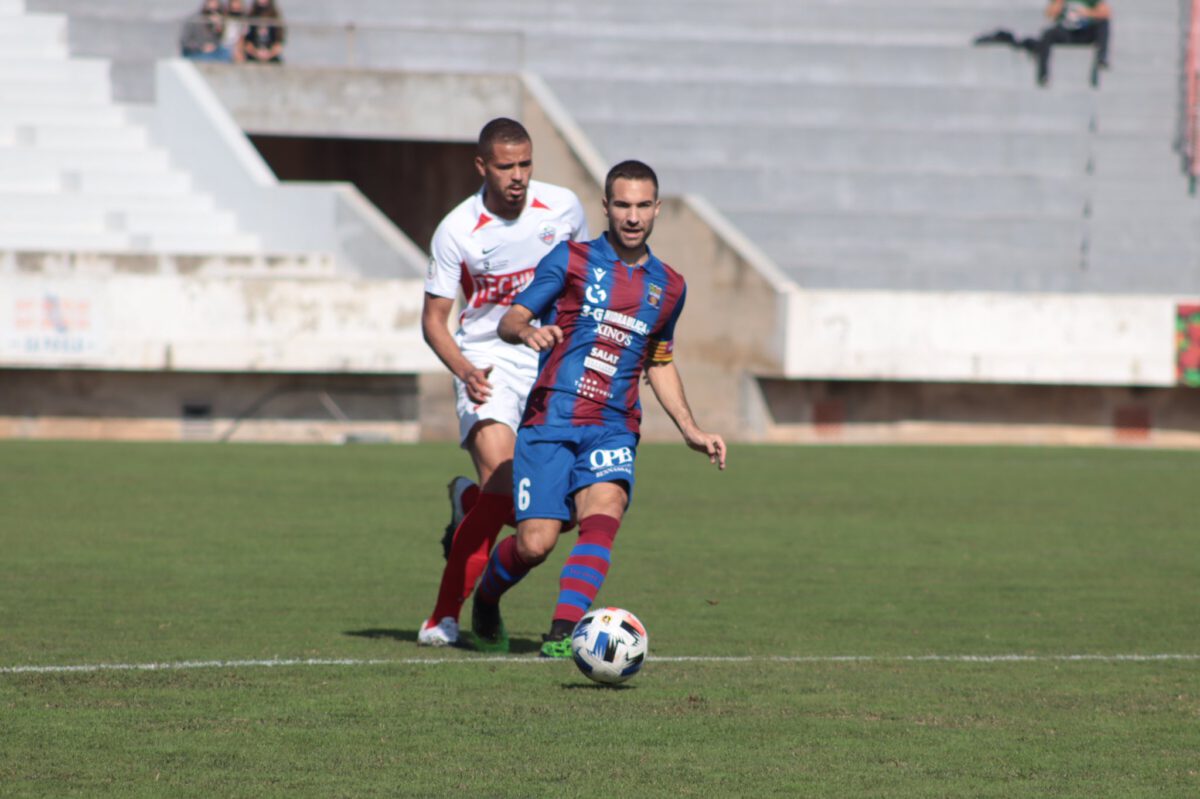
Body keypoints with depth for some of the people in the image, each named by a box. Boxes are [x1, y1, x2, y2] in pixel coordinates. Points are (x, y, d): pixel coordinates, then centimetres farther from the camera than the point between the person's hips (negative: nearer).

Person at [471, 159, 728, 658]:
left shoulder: (668, 287, 15)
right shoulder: (572, 260, 2)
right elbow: (509, 321, -1)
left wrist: (691, 431, 18)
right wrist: (527, 331, -25)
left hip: (613, 429, 3)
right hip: (550, 421, -3)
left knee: (603, 517, -26)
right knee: (535, 543, -12)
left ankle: (561, 635, -32)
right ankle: (485, 600, 21)